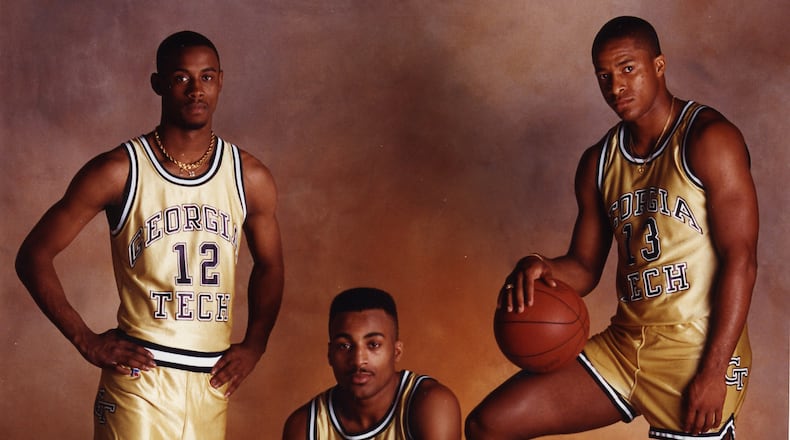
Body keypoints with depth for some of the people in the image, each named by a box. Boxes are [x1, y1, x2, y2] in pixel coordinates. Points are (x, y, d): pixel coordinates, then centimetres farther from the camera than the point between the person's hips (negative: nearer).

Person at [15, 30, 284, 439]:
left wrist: (254, 345, 7)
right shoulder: (118, 171, -6)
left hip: (212, 382, 4)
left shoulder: (250, 177, 5)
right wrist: (87, 341, -6)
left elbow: (268, 266, 19)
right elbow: (33, 256, -2)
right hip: (140, 378, -3)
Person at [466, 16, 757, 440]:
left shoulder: (708, 140, -7)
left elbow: (740, 260, -12)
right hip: (623, 344, 6)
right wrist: (543, 269, -8)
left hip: (696, 352, -5)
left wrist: (715, 372, -18)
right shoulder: (598, 163, 13)